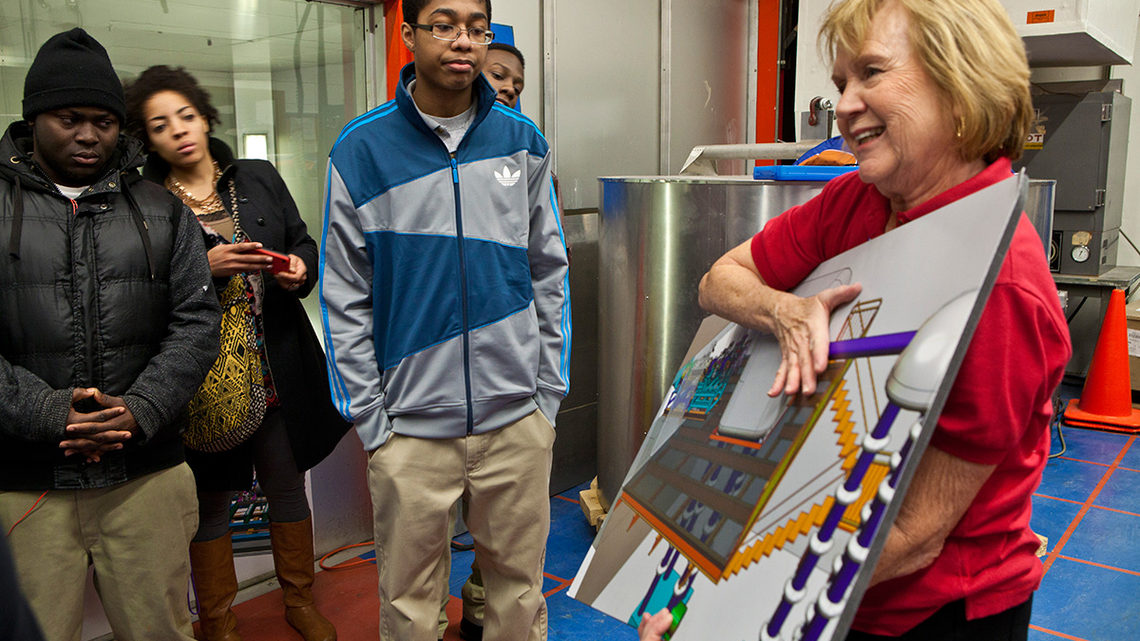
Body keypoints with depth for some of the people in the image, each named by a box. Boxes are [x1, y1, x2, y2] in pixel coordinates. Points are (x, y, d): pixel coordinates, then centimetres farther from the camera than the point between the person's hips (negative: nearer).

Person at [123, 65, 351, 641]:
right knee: (210, 499, 10)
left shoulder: (260, 179, 7)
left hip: (279, 370, 3)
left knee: (287, 485, 16)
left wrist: (301, 268, -9)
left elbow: (304, 244, 12)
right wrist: (203, 268, -22)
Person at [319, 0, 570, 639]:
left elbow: (549, 273, 8)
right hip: (409, 427, -1)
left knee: (520, 585, 15)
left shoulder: (523, 141, 4)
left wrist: (550, 391, 5)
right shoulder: (361, 150, -3)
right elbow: (345, 300, -1)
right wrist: (370, 417, -4)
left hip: (519, 418, 2)